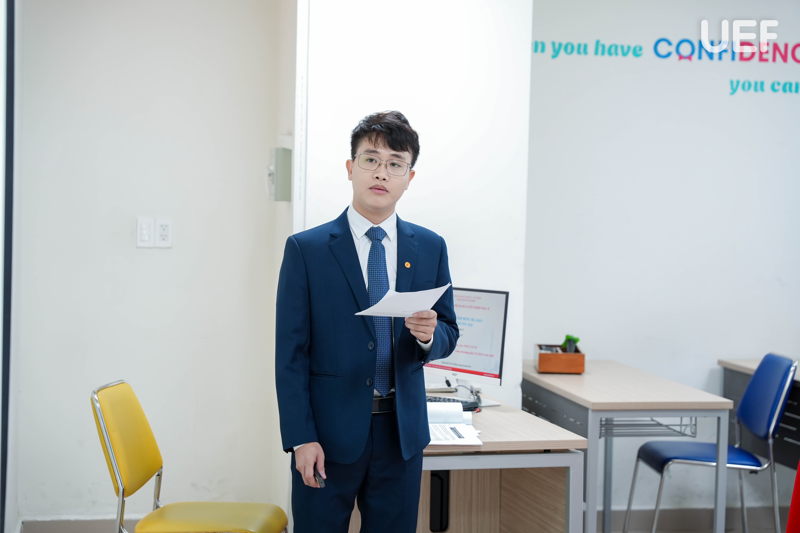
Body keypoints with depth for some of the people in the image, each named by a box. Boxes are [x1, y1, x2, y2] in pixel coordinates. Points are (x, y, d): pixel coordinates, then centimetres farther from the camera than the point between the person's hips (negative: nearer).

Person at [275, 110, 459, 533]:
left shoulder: (430, 248, 5)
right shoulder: (306, 249, -4)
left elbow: (449, 333, 11)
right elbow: (290, 353, -5)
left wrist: (429, 334, -13)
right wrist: (301, 438, -11)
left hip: (402, 432, 3)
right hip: (330, 432, -2)